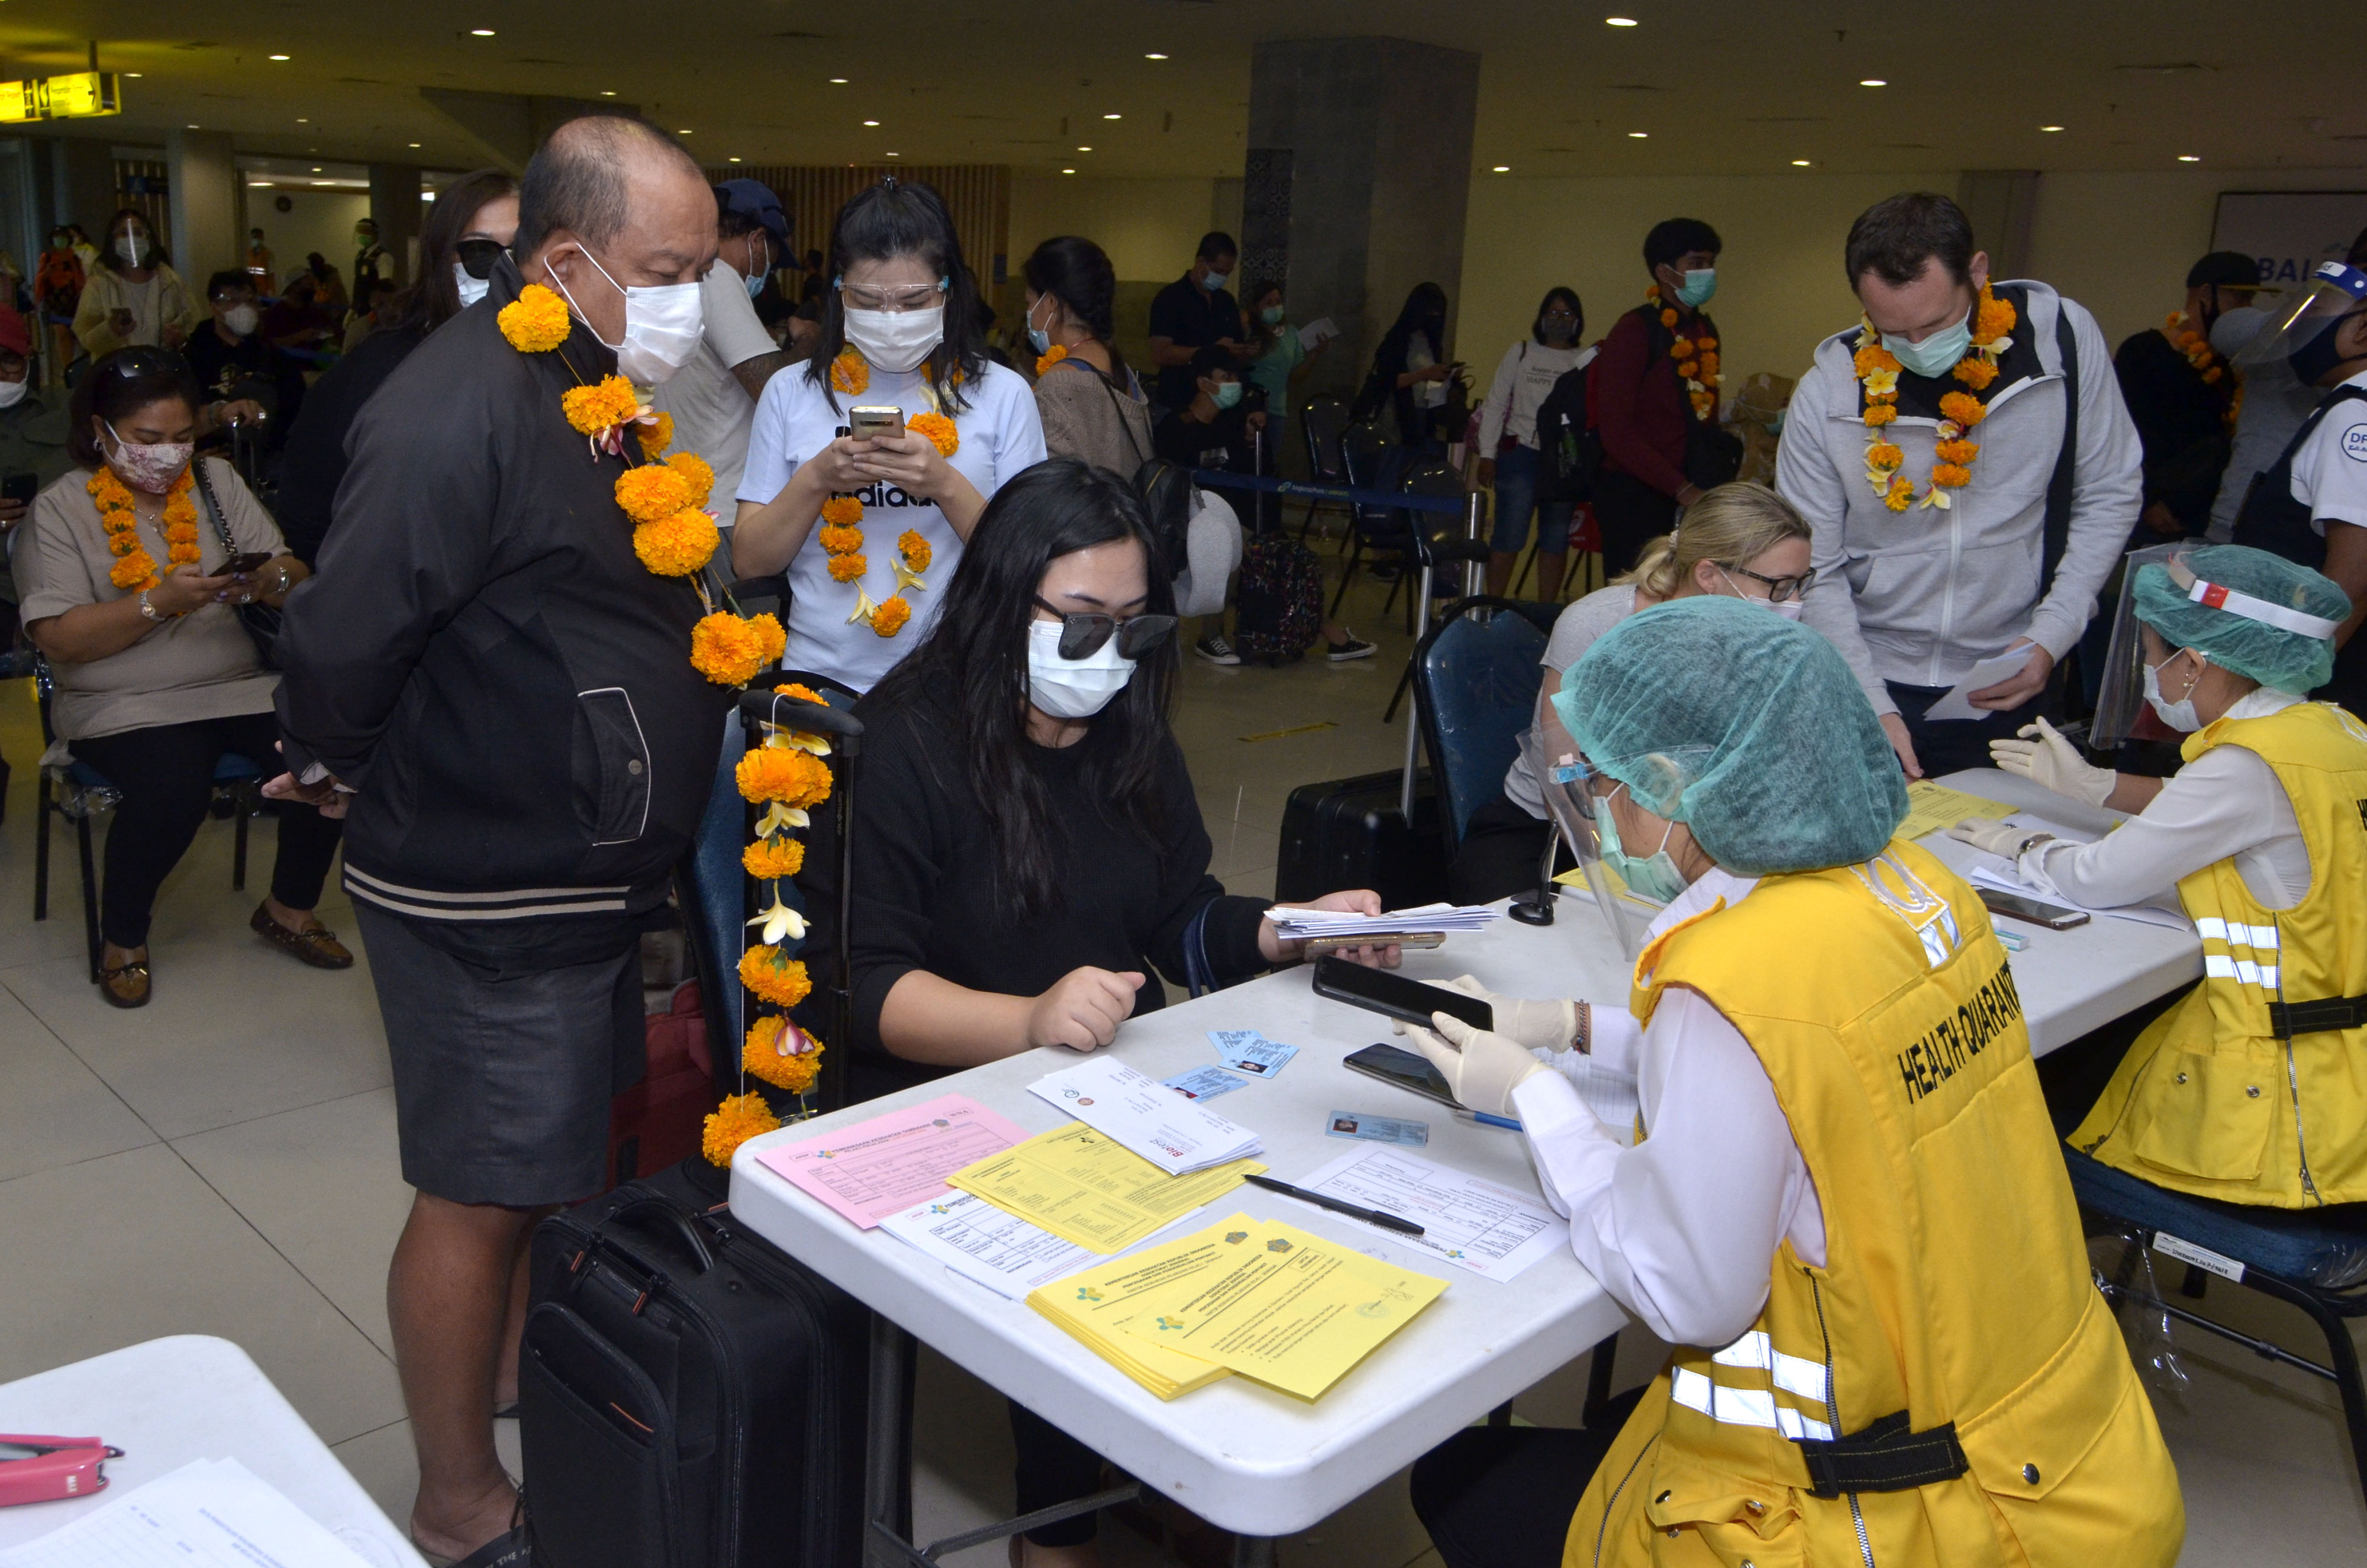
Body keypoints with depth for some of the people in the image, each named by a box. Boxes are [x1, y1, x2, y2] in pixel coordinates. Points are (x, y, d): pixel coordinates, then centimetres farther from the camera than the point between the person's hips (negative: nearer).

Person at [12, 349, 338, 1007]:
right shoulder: (61, 509, 0)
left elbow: (298, 582, 3)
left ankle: (290, 910, 2)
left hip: (237, 686, 4)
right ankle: (122, 940, -4)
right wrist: (161, 602, -21)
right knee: (172, 786, -33)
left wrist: (270, 580, -21)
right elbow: (57, 637, -9)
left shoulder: (217, 480, 10)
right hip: (123, 703, -4)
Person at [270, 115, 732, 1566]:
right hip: (489, 891, -10)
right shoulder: (463, 411, -24)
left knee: (566, 1150, 23)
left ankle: (523, 1366, 46)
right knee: (482, 1195, 4)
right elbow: (342, 638, -23)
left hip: (580, 863, 10)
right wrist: (340, 769, -7)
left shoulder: (594, 390, 9)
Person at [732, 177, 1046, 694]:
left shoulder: (1003, 395, 5)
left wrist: (946, 485, -13)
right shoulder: (792, 393, 10)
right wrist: (815, 480, -7)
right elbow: (749, 562, 8)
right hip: (821, 680, 1)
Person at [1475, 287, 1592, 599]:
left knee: (1556, 538, 5)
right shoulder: (1521, 353, 9)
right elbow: (1495, 404, 8)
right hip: (1520, 453, -1)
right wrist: (1487, 454, 1)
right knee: (1510, 534, -3)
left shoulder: (1588, 360, 8)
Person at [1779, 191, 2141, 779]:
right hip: (1872, 682, -1)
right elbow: (1816, 574, -8)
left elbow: (2109, 496, 0)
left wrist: (2051, 638, -10)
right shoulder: (1829, 390, -12)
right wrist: (1873, 707, -16)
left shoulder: (2060, 335, -9)